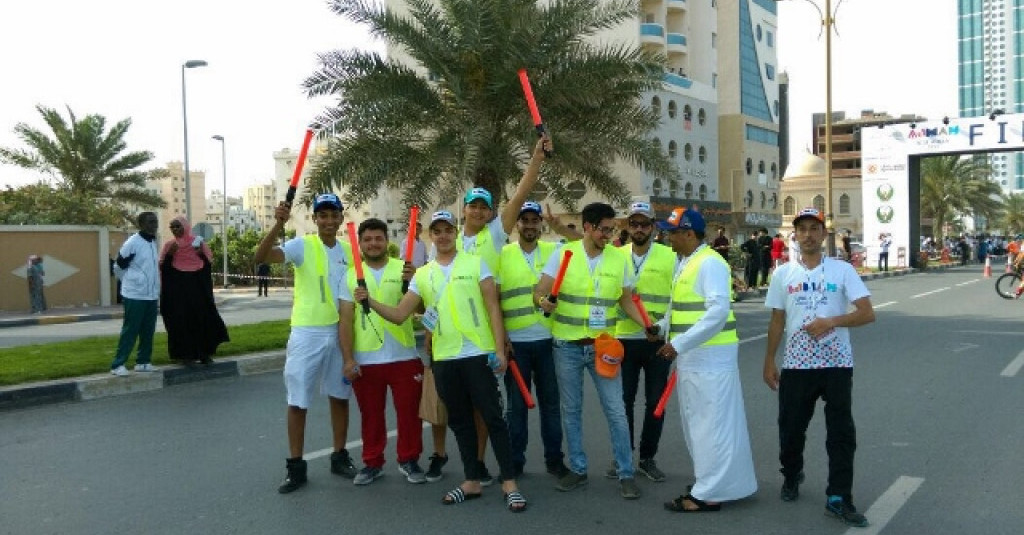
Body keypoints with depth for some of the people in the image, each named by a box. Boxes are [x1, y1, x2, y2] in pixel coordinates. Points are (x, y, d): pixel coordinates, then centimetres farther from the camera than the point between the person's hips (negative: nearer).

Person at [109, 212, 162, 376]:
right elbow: (118, 267, -6)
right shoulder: (132, 243, -13)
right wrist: (131, 282, 4)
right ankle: (118, 364, 0)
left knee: (148, 330, 10)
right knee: (130, 330, -5)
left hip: (151, 295, 7)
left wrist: (154, 285, 16)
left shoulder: (153, 242, 10)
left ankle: (143, 362, 18)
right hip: (135, 295, -7)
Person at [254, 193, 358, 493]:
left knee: (340, 396, 13)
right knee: (297, 402, 1)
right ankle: (296, 467, 11)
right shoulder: (302, 245, -8)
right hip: (306, 333, -4)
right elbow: (261, 257, -25)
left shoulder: (349, 250, 6)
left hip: (339, 333, 4)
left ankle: (339, 457, 27)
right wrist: (278, 226, -39)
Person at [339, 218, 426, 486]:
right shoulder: (351, 275, 4)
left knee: (409, 412, 7)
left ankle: (409, 460, 23)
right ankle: (372, 463, 25)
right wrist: (348, 359, -5)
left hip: (404, 357, 0)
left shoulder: (403, 270, 1)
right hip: (365, 360, 1)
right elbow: (345, 320, 2)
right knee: (371, 415, 11)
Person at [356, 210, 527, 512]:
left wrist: (499, 349, -10)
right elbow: (399, 315, 7)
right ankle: (472, 481, 23)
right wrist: (370, 301, -9)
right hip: (443, 359, 4)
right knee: (459, 421, 12)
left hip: (478, 353, -4)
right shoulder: (422, 275, 10)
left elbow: (493, 307, -2)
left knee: (492, 417, -2)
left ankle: (509, 482, 5)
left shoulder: (475, 264, 1)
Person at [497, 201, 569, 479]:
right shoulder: (502, 255, 2)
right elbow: (493, 299, 1)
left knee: (551, 401, 9)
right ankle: (515, 461, 19)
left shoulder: (554, 251, 6)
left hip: (548, 339, 1)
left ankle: (555, 459, 21)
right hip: (515, 341, -1)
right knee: (516, 403, 7)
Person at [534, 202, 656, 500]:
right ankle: (577, 470, 24)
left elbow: (626, 301, 8)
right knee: (571, 410, 10)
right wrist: (543, 301, -31)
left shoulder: (619, 258, 1)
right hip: (567, 346, 0)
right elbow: (539, 293, -8)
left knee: (616, 411, 0)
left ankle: (626, 474, 12)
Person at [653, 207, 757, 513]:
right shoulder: (685, 263, 14)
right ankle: (712, 481, 30)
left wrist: (679, 344, -26)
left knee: (711, 421, -2)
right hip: (691, 354, 10)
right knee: (697, 420, 17)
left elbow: (718, 311, -25)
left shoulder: (710, 263, -16)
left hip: (710, 354, -10)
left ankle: (709, 493, 6)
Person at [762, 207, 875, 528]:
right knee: (791, 428, 11)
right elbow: (777, 321, 9)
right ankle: (791, 478, 37)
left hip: (837, 363, -1)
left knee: (841, 432, 0)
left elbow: (868, 313, -7)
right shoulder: (783, 274, 5)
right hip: (796, 364, 2)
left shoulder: (842, 270, -1)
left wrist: (831, 321, -21)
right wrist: (769, 362, 7)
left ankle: (839, 499, 10)